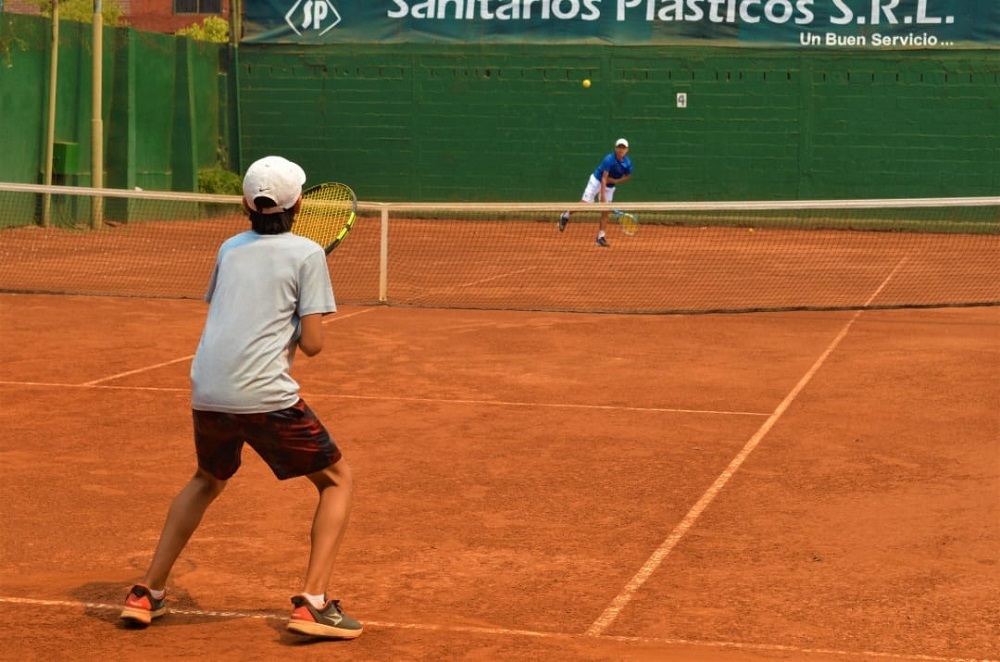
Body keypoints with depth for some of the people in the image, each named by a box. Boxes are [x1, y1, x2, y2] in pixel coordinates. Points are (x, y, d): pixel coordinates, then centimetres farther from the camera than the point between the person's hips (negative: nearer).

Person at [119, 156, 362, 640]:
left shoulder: (230, 249, 15)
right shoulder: (307, 254, 1)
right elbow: (312, 344, -3)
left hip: (207, 393, 5)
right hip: (265, 396, -5)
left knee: (207, 481, 32)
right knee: (338, 481, 12)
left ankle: (147, 594, 26)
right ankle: (313, 604, -2)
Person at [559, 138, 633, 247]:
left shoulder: (627, 163, -11)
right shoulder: (609, 159, -26)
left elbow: (628, 176, 5)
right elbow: (604, 178, -29)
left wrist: (615, 181, -13)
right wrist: (602, 195, -35)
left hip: (610, 187, 5)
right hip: (597, 181, -5)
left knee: (605, 211, -2)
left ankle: (600, 237, 2)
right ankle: (566, 216, 13)